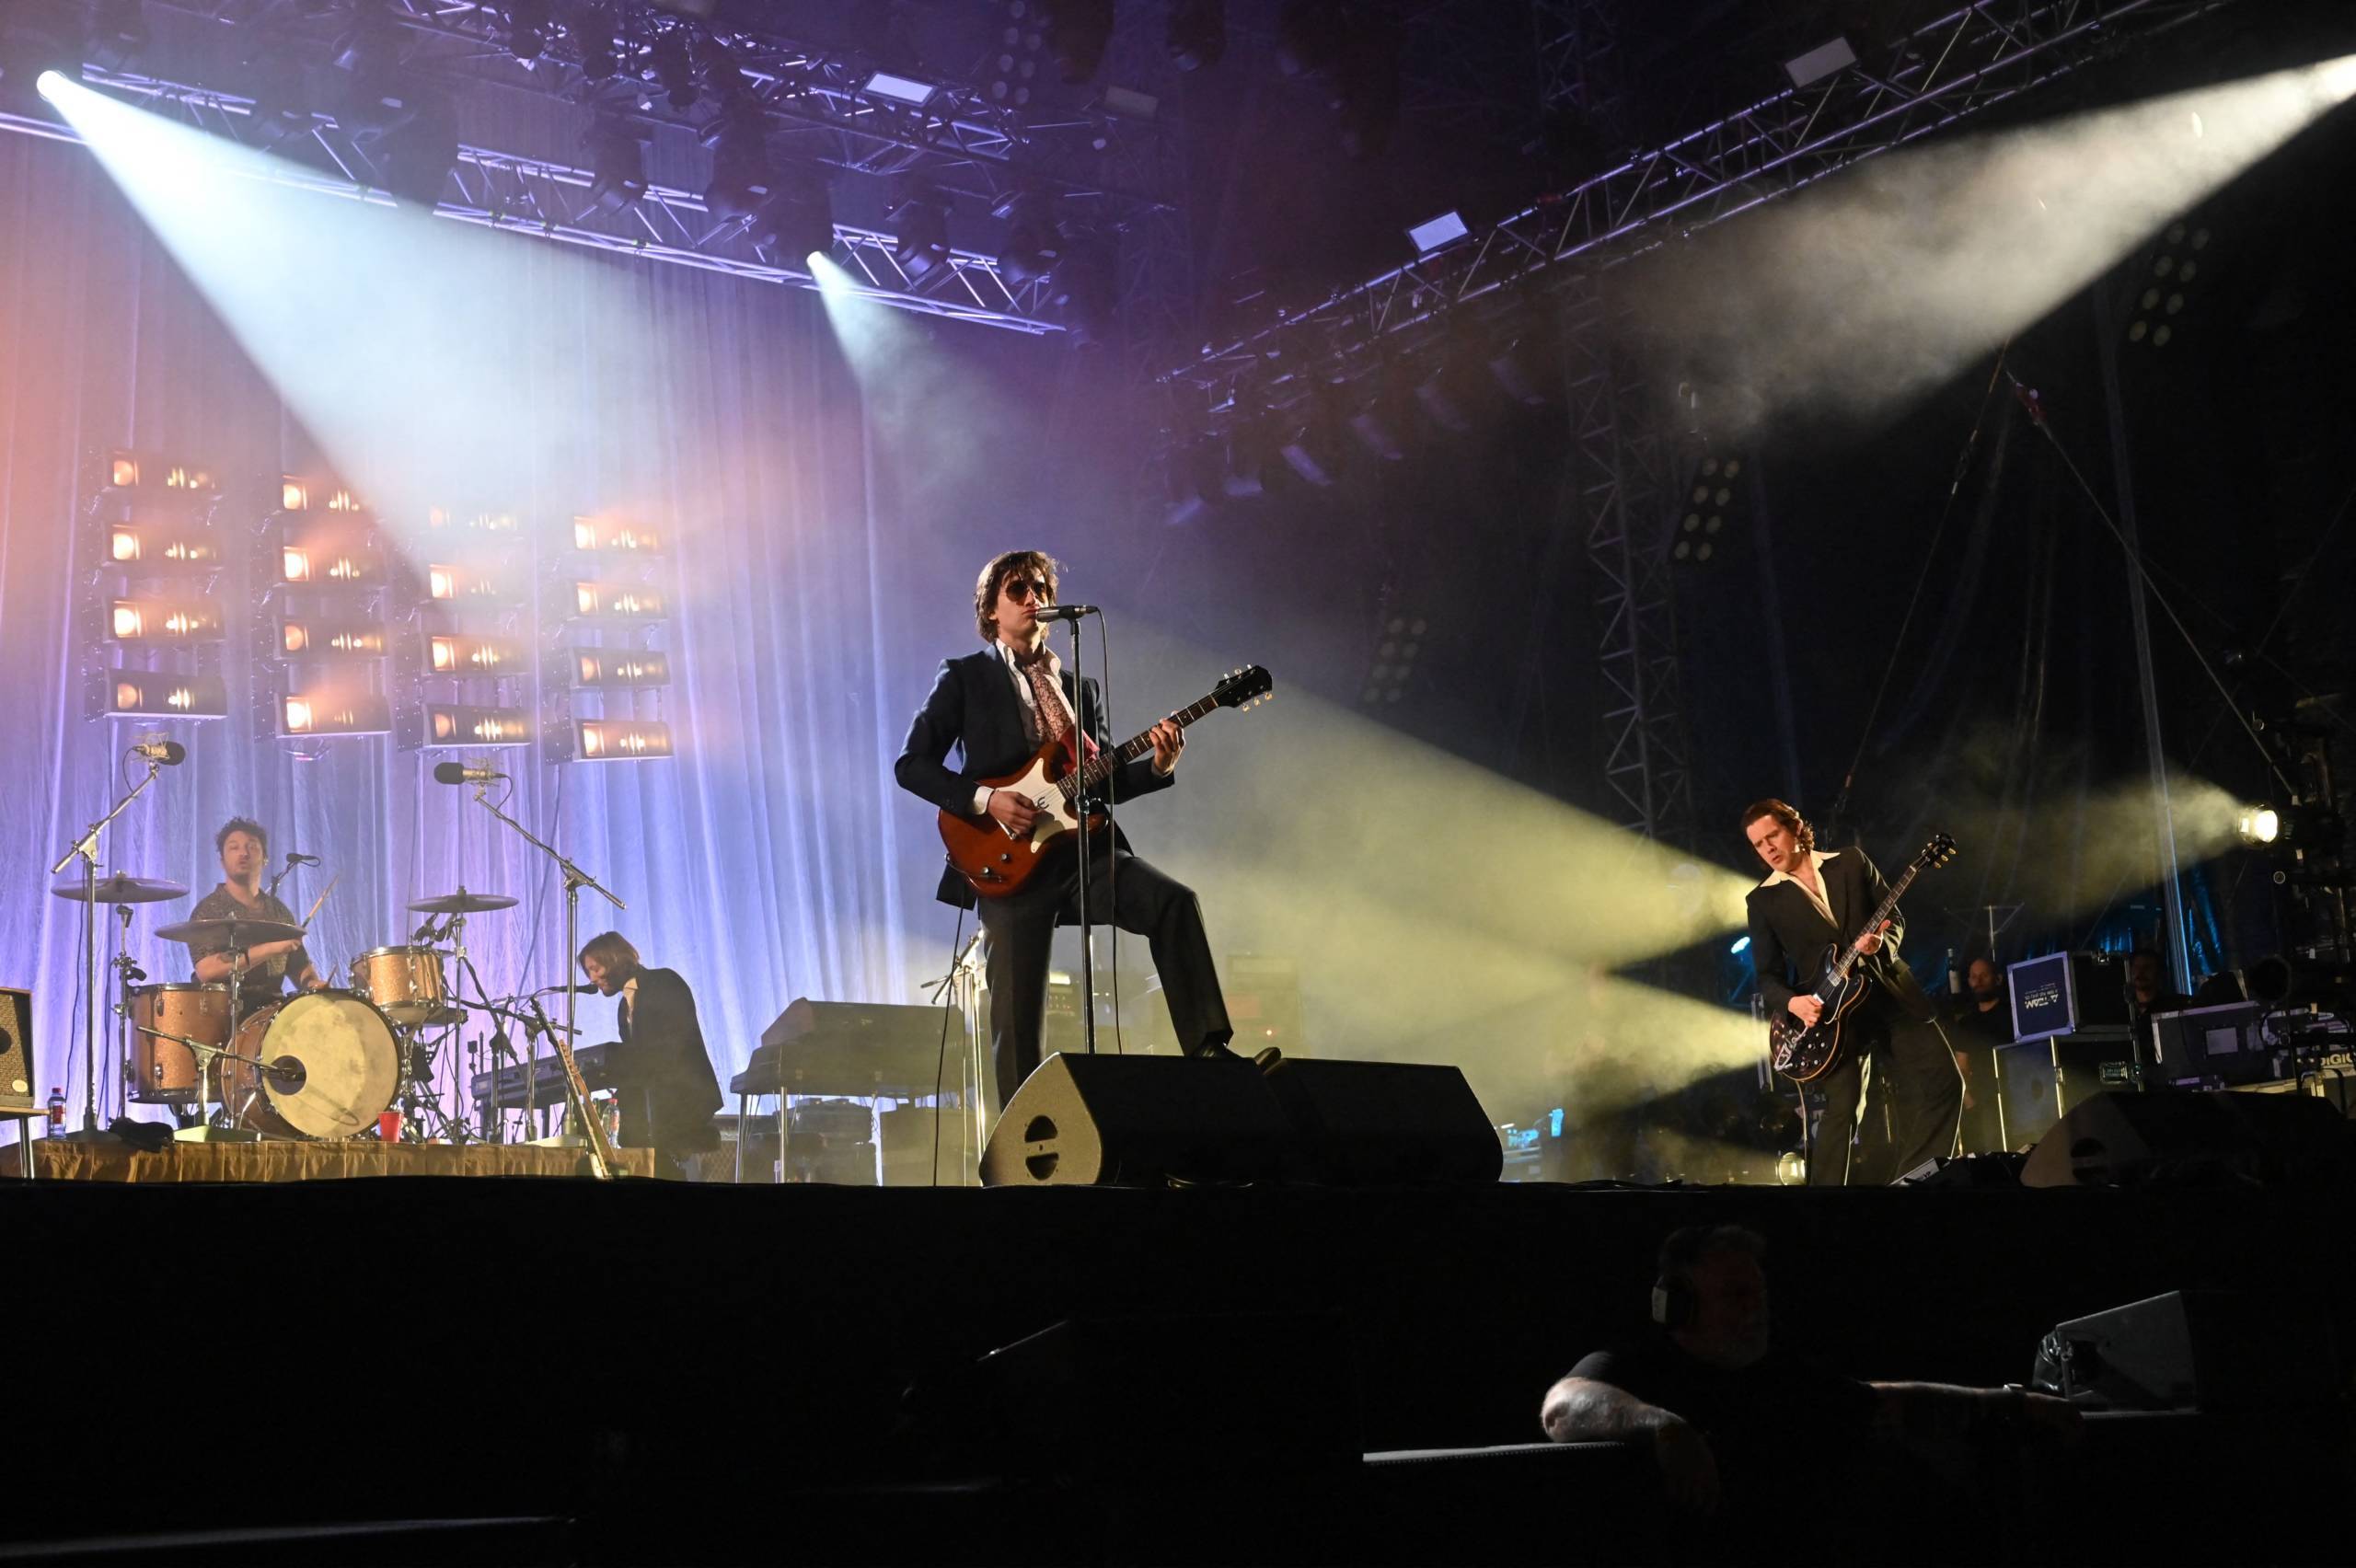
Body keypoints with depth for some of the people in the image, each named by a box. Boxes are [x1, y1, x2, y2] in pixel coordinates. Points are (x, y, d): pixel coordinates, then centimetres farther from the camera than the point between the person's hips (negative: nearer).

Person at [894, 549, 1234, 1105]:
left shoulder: (1080, 688, 21)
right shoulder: (963, 678, 7)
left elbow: (1107, 781, 18)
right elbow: (911, 763, 0)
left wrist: (1157, 765, -2)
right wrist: (984, 799, -14)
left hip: (1081, 847, 4)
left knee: (1174, 901, -21)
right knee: (1018, 1018, -5)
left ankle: (1207, 1044, -21)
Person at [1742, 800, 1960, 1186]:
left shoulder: (1852, 862, 8)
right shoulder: (1763, 900, 5)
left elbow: (1895, 920, 9)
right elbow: (1767, 975, 4)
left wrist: (1881, 944, -14)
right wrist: (1791, 1002, -17)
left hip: (1891, 993, 2)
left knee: (1944, 1083, -5)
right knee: (1841, 1111, -11)